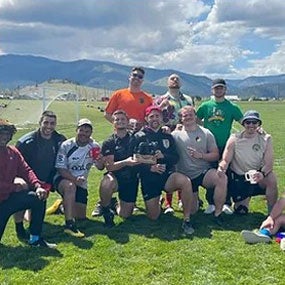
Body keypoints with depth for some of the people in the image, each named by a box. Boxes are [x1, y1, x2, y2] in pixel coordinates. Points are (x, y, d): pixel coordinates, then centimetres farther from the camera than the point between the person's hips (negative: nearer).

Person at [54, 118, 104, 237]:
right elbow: (61, 169, -18)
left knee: (81, 216, 7)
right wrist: (75, 179, -35)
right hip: (63, 179, -4)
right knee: (70, 186, -41)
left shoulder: (94, 146, -5)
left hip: (81, 184, 5)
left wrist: (98, 158, -28)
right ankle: (69, 224, -38)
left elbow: (100, 167, -4)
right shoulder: (66, 146, -14)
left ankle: (64, 206, 39)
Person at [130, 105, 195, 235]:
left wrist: (163, 156, -16)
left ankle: (186, 220, -20)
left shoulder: (167, 137, 12)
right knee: (153, 216, -3)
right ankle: (156, 201, 34)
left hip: (167, 175, 2)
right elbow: (134, 160, -6)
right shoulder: (138, 137, 2)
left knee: (186, 181, -32)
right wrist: (151, 167, -20)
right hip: (148, 178, -1)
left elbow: (175, 158, 5)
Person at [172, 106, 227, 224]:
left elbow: (216, 155, 1)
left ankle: (217, 213, -16)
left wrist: (201, 155, -15)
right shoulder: (176, 134, 1)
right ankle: (195, 200, 41)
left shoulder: (206, 133, 3)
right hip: (186, 176, 0)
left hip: (204, 172, 0)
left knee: (222, 178, -33)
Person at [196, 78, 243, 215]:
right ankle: (211, 203, 17)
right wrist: (206, 126, -3)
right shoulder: (205, 106, 5)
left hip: (226, 146, -1)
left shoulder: (232, 107, 2)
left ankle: (227, 204, 13)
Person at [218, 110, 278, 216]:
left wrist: (262, 174, -37)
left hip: (257, 176, 0)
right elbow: (225, 160, -12)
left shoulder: (266, 139, -10)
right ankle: (246, 198, 36)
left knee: (271, 179, -32)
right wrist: (222, 168, -35)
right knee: (241, 211, 0)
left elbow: (268, 163, -16)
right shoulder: (234, 139, -10)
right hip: (237, 178, 0)